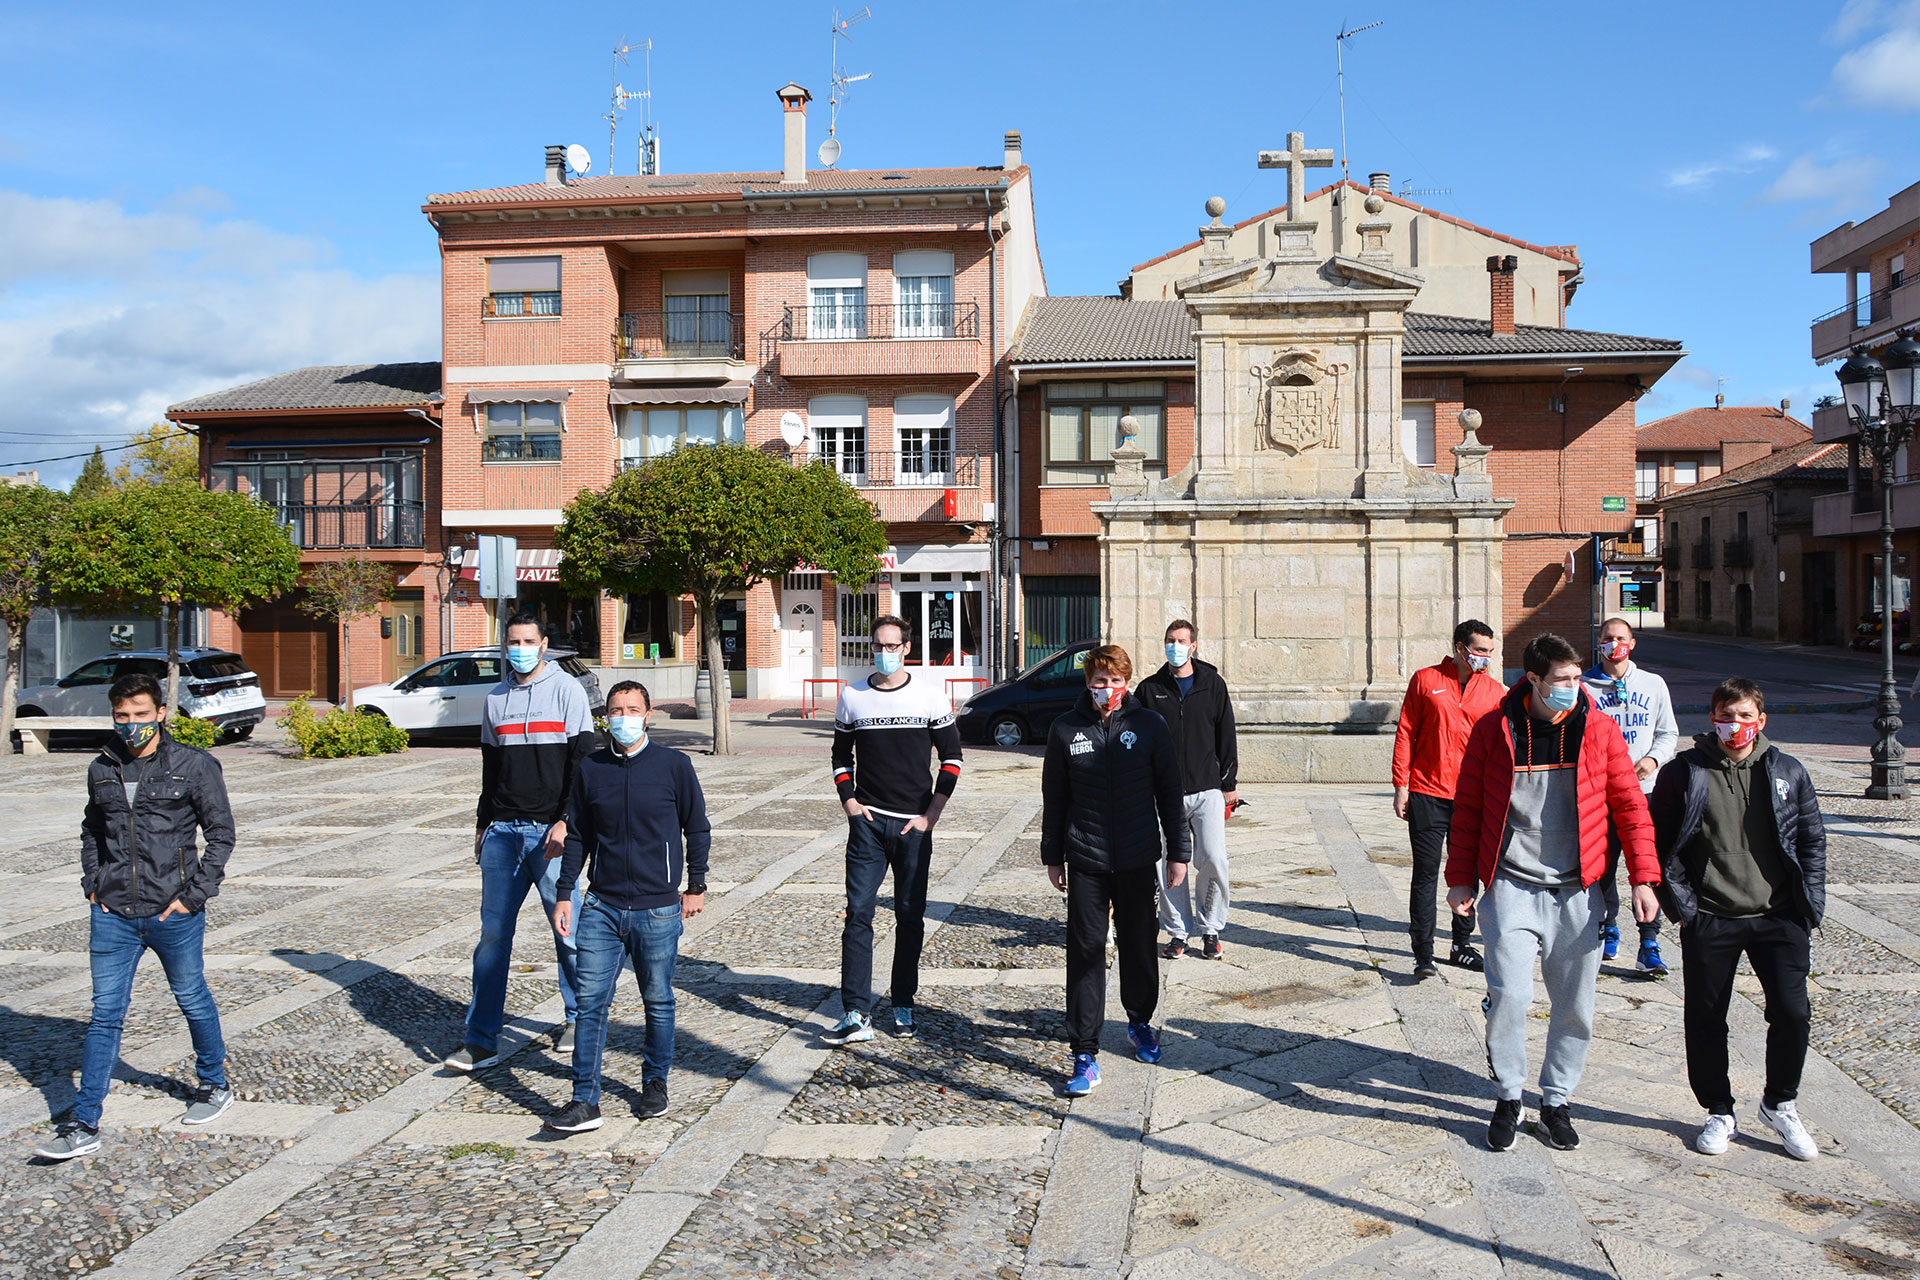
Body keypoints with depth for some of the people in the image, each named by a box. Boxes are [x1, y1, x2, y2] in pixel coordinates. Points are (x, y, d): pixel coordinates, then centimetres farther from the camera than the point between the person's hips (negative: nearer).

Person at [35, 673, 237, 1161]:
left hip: (174, 915, -3)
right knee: (105, 1015, 3)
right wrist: (92, 884, 7)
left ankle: (214, 1085, 33)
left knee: (193, 1001, 13)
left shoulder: (194, 765, -6)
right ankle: (83, 1125, 8)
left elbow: (221, 833, -3)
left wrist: (194, 895, -9)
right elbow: (91, 831, 21)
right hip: (112, 915, 3)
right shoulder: (102, 770, 7)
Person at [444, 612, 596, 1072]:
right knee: (493, 932, 1)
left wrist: (565, 821, -15)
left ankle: (579, 1017, 22)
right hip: (503, 830, 4)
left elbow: (582, 760, -7)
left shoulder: (566, 690, -2)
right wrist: (484, 824, 18)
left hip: (549, 831, -4)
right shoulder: (496, 698, 15)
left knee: (567, 929, 4)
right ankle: (482, 1041, 5)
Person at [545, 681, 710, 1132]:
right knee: (590, 1001, -3)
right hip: (601, 907, 2)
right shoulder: (591, 768, 4)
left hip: (658, 909, -2)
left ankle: (655, 1082, 28)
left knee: (658, 1001, 9)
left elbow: (698, 828, 6)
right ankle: (585, 1101, 1)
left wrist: (696, 886, 5)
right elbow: (577, 837, 12)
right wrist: (563, 894, 8)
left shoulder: (673, 765, -3)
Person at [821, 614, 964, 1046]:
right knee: (858, 913, -7)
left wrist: (931, 814, -3)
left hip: (914, 825, 0)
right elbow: (842, 755, 16)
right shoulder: (852, 697, 5)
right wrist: (849, 802, 1)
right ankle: (856, 1014, -8)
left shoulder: (930, 696, 1)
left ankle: (903, 1006, 20)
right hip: (868, 821, 1)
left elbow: (951, 757, 5)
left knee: (910, 917, 7)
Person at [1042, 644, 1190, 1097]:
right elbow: (1054, 798, 7)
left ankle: (1140, 1022, 39)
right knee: (1085, 954, -2)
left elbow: (1170, 793, 4)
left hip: (1138, 860, 0)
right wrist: (1052, 856, 8)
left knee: (1139, 947, 14)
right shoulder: (1066, 729, 0)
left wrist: (1178, 852, 3)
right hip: (1085, 861, 0)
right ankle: (1085, 1054, 3)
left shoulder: (1150, 726, -2)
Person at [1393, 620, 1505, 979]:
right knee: (1426, 874, -3)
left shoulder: (1493, 690, 7)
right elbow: (1405, 733, 2)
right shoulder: (1425, 680, 1)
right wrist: (1401, 785, -3)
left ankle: (1462, 946, 25)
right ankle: (1423, 953, 1)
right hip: (1427, 794, -3)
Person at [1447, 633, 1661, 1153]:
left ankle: (1556, 1100, 29)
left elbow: (1630, 806, 6)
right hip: (1511, 888, -2)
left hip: (1577, 892, 2)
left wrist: (1643, 878, 0)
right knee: (1508, 994, -11)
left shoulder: (1599, 730, 1)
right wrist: (1460, 878, 4)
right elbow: (1468, 808, 5)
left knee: (1575, 1005, 9)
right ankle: (1508, 1098, 12)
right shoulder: (1493, 730, -3)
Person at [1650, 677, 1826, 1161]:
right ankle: (1719, 1113, 25)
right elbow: (1661, 845, 0)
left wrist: (1810, 906, 2)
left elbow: (1813, 840, 10)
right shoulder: (1684, 773, -2)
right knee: (1705, 1020, 6)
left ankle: (1779, 1104, 22)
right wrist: (1682, 906, -6)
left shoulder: (1788, 772, 5)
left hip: (1778, 917, 1)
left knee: (1792, 1013, -3)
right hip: (1709, 921, -1)